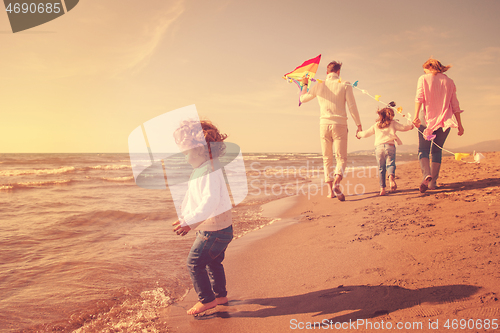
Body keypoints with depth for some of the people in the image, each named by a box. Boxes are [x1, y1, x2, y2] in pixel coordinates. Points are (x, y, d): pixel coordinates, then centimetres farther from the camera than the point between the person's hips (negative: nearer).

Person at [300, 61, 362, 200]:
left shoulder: (319, 86, 7)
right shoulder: (345, 85, 0)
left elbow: (303, 99, 20)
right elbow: (352, 107, -5)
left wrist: (305, 85, 37)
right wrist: (359, 125, 3)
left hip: (324, 124, 2)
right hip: (339, 125, -2)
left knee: (327, 158, 12)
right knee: (341, 158, 2)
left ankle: (330, 189, 10)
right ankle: (336, 184, -22)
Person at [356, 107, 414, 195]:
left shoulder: (376, 125, 19)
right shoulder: (393, 123, 13)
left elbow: (366, 133, 21)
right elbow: (403, 128, 13)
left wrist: (359, 134, 41)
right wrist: (411, 125, 33)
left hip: (378, 147, 2)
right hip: (389, 146, -2)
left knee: (381, 168, 6)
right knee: (390, 164, -4)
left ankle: (382, 188, 2)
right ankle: (391, 176, -39)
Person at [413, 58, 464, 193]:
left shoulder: (423, 78, 5)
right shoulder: (449, 81, 13)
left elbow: (419, 98, -10)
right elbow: (455, 105, 11)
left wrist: (416, 116, -18)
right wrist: (459, 124, 13)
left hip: (428, 120, -3)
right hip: (445, 121, 3)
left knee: (423, 150, 3)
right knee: (437, 151, 13)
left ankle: (426, 175, -24)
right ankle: (433, 182, 9)